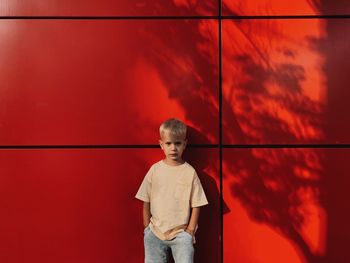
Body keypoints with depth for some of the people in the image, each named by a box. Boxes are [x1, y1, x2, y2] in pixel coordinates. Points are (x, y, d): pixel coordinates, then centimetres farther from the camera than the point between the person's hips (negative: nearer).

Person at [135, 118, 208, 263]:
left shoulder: (190, 172, -6)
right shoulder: (155, 170, -2)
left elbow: (196, 205, -2)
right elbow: (146, 202, 4)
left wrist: (190, 232, -4)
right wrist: (147, 228, 2)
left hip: (181, 233, -2)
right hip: (155, 232, 2)